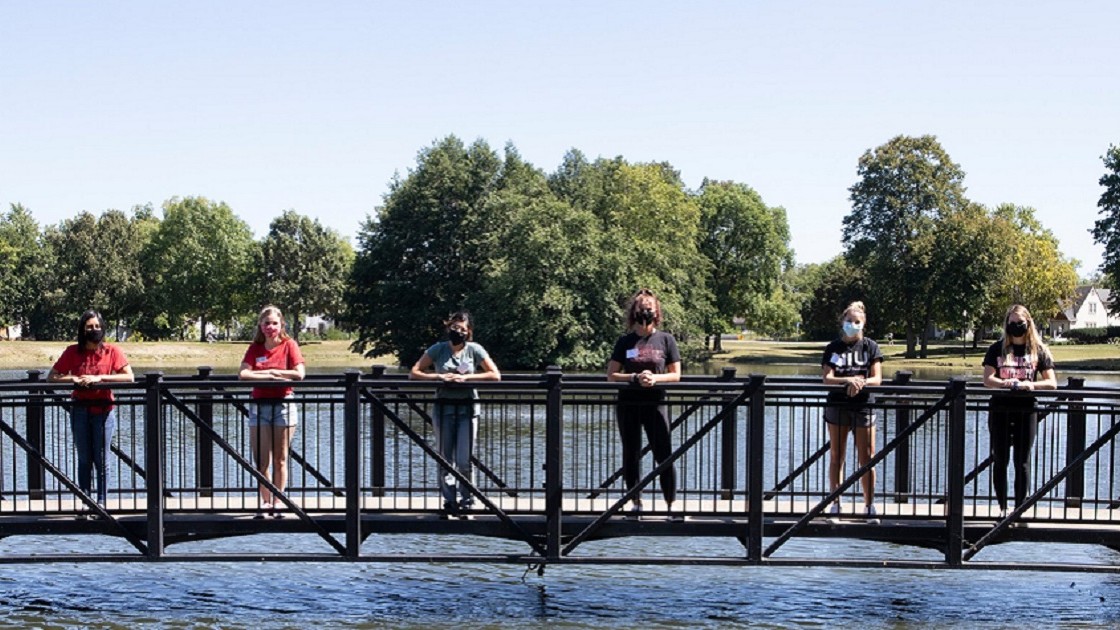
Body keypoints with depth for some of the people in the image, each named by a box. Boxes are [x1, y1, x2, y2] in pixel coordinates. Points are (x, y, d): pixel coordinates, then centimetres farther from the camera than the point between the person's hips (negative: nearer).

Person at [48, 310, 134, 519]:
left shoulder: (112, 351, -2)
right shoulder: (72, 352, 2)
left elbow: (129, 377, -10)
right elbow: (52, 377, 4)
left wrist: (99, 378, -16)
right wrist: (73, 378, -13)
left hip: (103, 410, -2)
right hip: (80, 409, 2)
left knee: (101, 460, 0)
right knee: (84, 460, 6)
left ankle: (101, 503, 5)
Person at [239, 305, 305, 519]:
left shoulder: (289, 345, -1)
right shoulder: (255, 348, 6)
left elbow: (299, 373, -13)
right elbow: (243, 374, -6)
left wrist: (269, 371, -7)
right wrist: (270, 375, -13)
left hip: (283, 405, -2)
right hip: (259, 405, 2)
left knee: (280, 459, 3)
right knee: (261, 460, 1)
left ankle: (278, 502, 10)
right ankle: (265, 502, 11)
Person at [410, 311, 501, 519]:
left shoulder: (475, 350, 1)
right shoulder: (437, 349, 3)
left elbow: (495, 375, -4)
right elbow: (414, 372, 1)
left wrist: (467, 377, -13)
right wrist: (438, 376, -13)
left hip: (467, 408, -1)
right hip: (443, 407, 1)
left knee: (464, 461, -5)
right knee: (445, 460, 4)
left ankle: (467, 503, 8)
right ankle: (449, 504, 12)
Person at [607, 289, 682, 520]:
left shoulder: (665, 340, 3)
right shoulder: (625, 342, 5)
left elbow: (675, 375, 5)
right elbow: (611, 375, 4)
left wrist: (656, 378, -13)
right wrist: (634, 377, -12)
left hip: (655, 404, -1)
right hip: (628, 404, 1)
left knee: (664, 455, -5)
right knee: (631, 455, 6)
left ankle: (671, 504, 1)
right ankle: (635, 503, 16)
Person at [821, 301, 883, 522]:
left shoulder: (870, 347, 5)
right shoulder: (833, 348, 5)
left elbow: (877, 378, -2)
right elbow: (827, 378, -6)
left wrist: (860, 383, -22)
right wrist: (849, 380, -24)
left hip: (863, 406, 0)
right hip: (837, 405, 1)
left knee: (866, 458, -1)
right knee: (836, 457, 4)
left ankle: (869, 504, 5)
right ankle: (835, 503, 9)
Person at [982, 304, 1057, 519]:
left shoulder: (1039, 350, 5)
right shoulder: (997, 349, 5)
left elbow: (1052, 383, 1)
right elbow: (988, 380, -4)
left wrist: (1030, 384, -17)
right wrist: (1008, 383, -22)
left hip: (1027, 410, -1)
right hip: (1000, 410, 1)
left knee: (1022, 462, 2)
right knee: (1000, 461, 4)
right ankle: (1002, 508, 12)